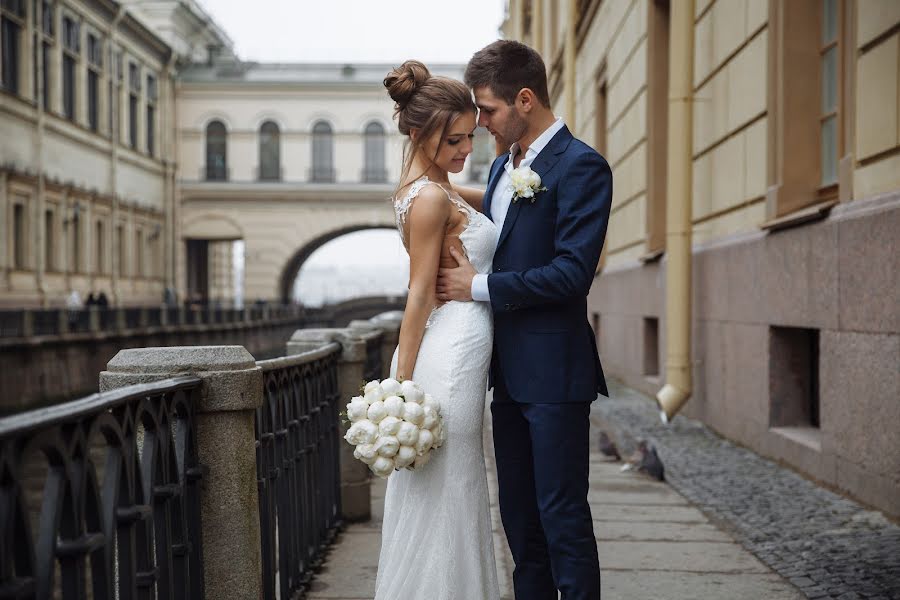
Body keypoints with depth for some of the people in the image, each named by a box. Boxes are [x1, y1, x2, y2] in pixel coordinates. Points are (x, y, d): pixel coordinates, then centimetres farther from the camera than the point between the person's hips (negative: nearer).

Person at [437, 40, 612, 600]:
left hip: (553, 371, -9)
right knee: (519, 512, 15)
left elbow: (572, 273, -20)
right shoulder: (504, 166, 14)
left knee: (562, 512, -2)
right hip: (509, 370, 9)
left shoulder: (581, 166, -13)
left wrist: (480, 286, -15)